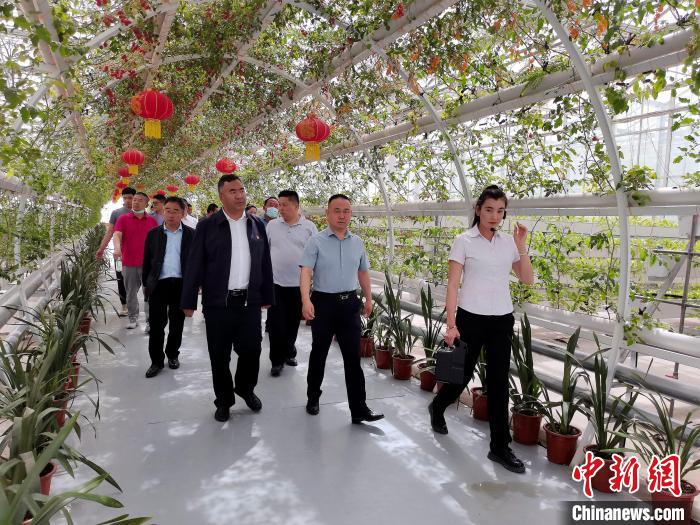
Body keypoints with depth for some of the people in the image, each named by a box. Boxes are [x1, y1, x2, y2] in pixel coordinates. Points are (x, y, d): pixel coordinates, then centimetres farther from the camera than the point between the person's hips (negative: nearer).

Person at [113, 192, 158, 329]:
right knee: (131, 293, 10)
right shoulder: (123, 219, 4)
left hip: (148, 264, 0)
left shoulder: (152, 221, 6)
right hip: (128, 264, 1)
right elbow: (117, 235, -10)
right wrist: (117, 248, -30)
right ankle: (133, 319, 22)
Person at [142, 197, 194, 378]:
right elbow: (147, 260, 9)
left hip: (181, 284, 0)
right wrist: (145, 284, 7)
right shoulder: (153, 233, 6)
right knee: (156, 324, 1)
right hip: (159, 284, 0)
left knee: (177, 324, 11)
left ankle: (173, 355, 28)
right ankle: (156, 361, 12)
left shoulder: (191, 234, 3)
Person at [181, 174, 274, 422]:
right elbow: (194, 266, -3)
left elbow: (265, 263, 10)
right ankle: (224, 400, 28)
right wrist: (189, 302, -5)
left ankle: (246, 389, 35)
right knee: (219, 356, 9)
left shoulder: (257, 224, 7)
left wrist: (267, 296, 10)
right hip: (217, 302, -2)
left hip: (250, 301, 2)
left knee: (251, 351, 7)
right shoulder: (207, 226, -3)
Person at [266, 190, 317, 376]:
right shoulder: (272, 225, 4)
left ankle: (288, 352, 32)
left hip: (298, 284, 0)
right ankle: (277, 359, 11)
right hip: (275, 283, 0)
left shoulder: (309, 227, 0)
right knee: (276, 323, 0)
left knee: (293, 322, 12)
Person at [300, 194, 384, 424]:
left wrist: (368, 299, 21)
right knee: (319, 353, 12)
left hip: (349, 303, 3)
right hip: (324, 302, -3)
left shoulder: (357, 242, 8)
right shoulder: (316, 241, -6)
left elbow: (363, 272, 19)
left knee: (353, 357, 2)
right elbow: (306, 272, -15)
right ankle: (313, 398, 32)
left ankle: (359, 409, 8)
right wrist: (306, 300, -28)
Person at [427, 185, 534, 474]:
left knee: (499, 382, 4)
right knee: (462, 374, 11)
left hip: (502, 320, 4)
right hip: (471, 318, -3)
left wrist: (521, 246, -6)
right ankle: (437, 408, 43)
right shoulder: (464, 240, -7)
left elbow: (527, 280, 4)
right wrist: (451, 324, -15)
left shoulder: (508, 242, 6)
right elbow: (452, 285, -10)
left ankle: (500, 447, 15)